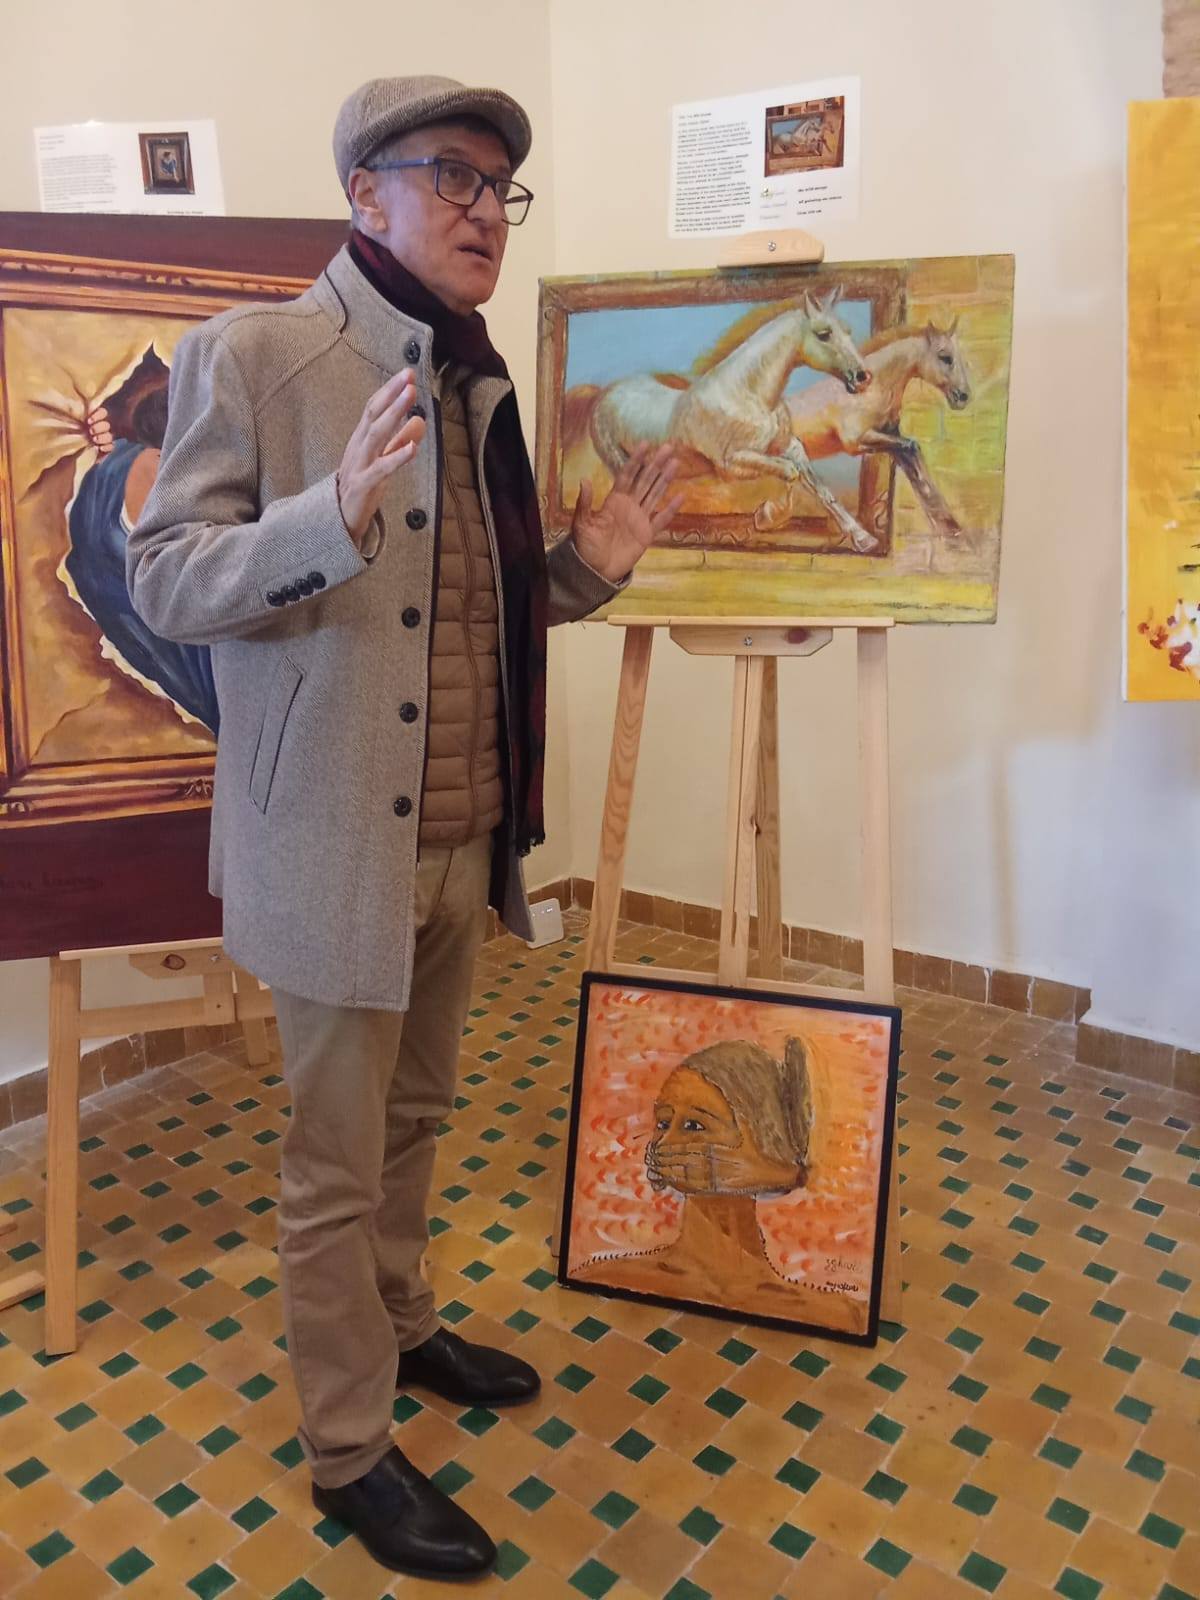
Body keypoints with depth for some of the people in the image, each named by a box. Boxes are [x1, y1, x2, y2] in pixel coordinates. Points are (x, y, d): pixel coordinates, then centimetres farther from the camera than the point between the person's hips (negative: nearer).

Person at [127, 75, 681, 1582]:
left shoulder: (480, 383, 12)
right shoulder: (252, 353, -9)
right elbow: (162, 574, -12)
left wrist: (586, 563, -1)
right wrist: (335, 515, -29)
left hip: (464, 834, 7)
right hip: (339, 843, -7)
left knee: (411, 1116, 23)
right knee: (336, 1166, 8)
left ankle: (399, 1326, 46)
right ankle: (349, 1451, 28)